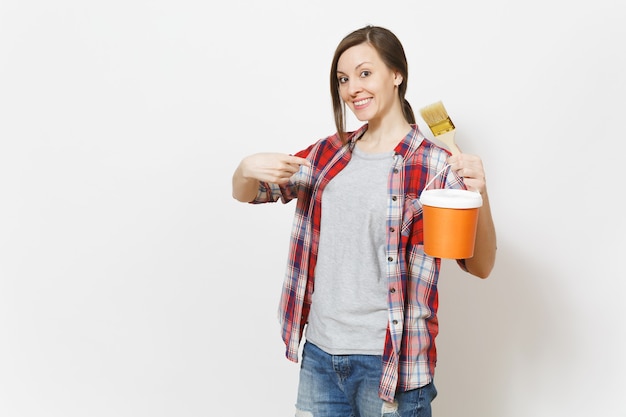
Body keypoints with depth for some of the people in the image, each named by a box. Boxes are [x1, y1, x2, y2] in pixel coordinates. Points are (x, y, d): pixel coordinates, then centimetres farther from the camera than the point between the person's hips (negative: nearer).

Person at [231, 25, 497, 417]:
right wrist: (248, 168, -12)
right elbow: (245, 194, 11)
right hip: (319, 353, 4)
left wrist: (479, 195, -27)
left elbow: (481, 265, -9)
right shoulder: (329, 154, 6)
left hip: (390, 363, -4)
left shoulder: (434, 165, -8)